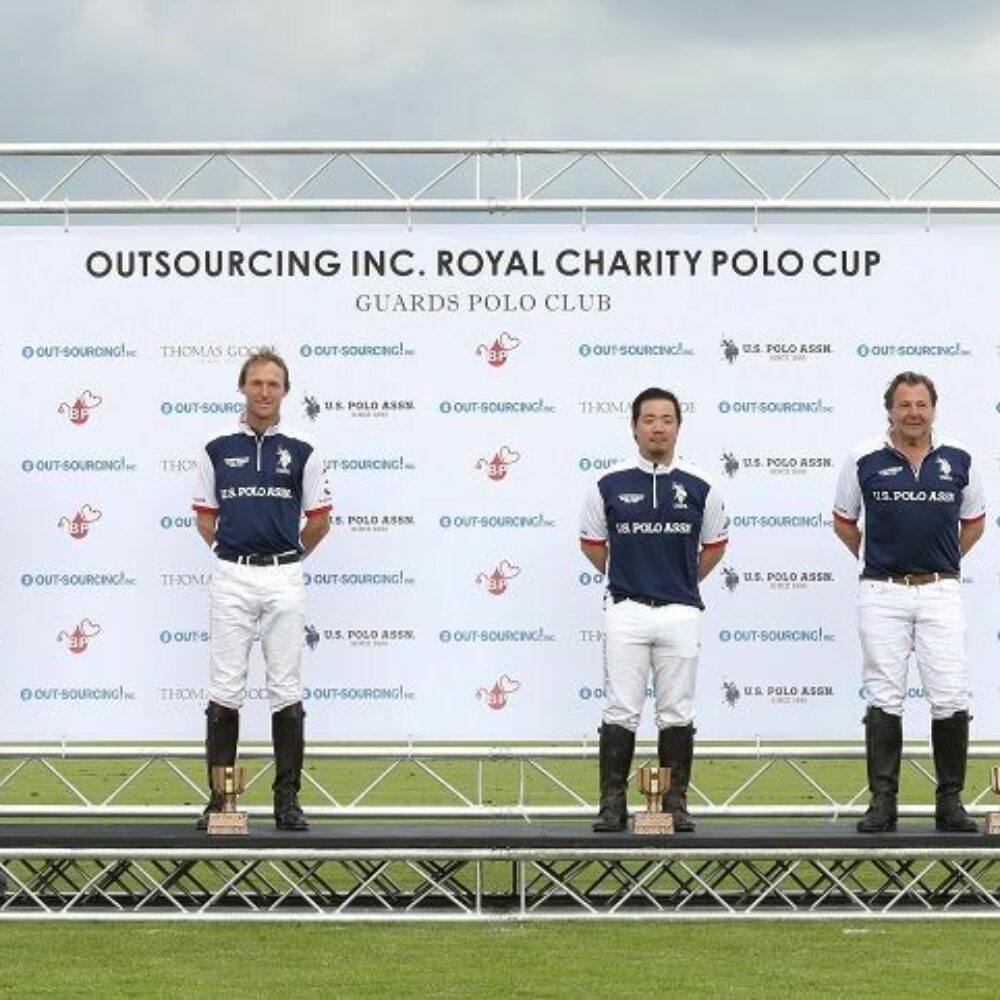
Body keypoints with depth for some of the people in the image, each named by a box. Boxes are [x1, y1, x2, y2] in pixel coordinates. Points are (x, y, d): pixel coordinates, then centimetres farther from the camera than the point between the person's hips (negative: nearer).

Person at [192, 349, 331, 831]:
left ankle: (287, 799, 6)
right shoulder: (217, 451, 6)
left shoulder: (301, 452, 3)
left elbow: (319, 520, 9)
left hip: (283, 579, 0)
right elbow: (205, 518, 13)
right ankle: (219, 798, 6)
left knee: (286, 691, 1)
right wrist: (234, 553, 11)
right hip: (231, 578, 1)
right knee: (224, 691, 0)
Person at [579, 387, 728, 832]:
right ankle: (613, 803, 4)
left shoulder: (699, 488, 3)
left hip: (680, 612, 1)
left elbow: (714, 545, 16)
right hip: (626, 612, -1)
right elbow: (592, 543, 13)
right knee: (620, 711, 0)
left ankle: (675, 803, 11)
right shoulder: (609, 486, 1)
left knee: (677, 713, 5)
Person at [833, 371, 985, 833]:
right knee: (884, 700, 1)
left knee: (951, 699, -4)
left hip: (940, 592, 1)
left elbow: (974, 521, 18)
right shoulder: (864, 460, -1)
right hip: (882, 593, -1)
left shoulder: (958, 461, 4)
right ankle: (882, 800, 6)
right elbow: (843, 521, 13)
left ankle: (950, 801, 5)